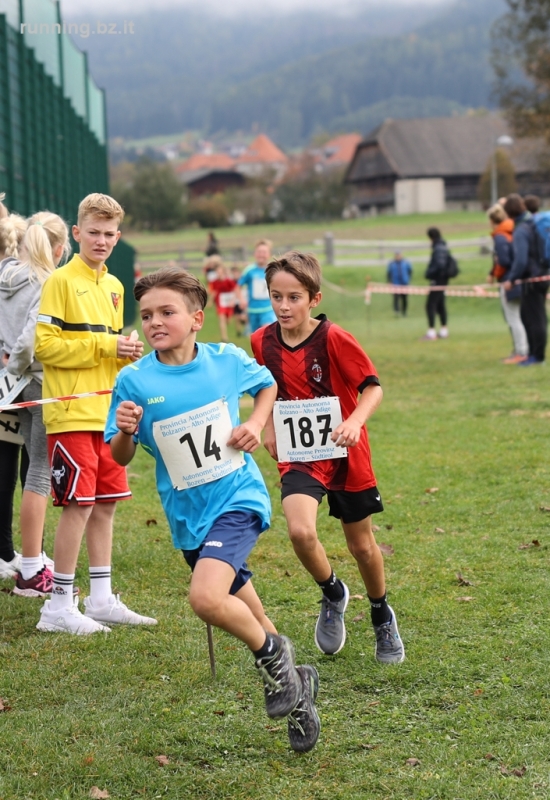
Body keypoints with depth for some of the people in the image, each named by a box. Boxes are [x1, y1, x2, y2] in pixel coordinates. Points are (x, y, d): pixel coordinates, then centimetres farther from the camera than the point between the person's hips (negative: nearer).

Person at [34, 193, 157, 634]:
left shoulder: (114, 286, 16)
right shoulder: (61, 281, -7)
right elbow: (44, 344, -14)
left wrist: (127, 350, 2)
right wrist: (103, 346, -17)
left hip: (106, 412, 8)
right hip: (71, 414, -8)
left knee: (105, 503, 10)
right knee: (78, 504, -8)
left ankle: (102, 599, 20)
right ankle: (59, 606, 0)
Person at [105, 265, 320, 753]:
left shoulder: (227, 360, -8)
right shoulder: (133, 381, -8)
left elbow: (267, 386, 14)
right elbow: (120, 457, -1)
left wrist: (256, 425, -4)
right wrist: (125, 431, -22)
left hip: (238, 498, -3)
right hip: (187, 514, 4)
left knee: (206, 597, -26)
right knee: (236, 608, 17)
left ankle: (271, 655, 1)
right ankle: (294, 684, 39)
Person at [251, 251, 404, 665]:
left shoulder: (334, 339, -16)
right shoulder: (263, 342, -2)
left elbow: (373, 387, -13)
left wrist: (354, 422, -30)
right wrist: (269, 427, 5)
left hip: (345, 456, -2)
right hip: (298, 457, 2)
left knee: (362, 544, 11)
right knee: (301, 531, -24)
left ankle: (383, 618, 39)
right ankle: (333, 595, 7)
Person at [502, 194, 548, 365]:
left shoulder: (521, 231, -18)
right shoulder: (535, 222, 8)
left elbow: (521, 260, -23)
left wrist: (511, 279, -12)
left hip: (532, 278, -9)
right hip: (542, 275, 9)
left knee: (534, 317, -2)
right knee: (526, 314, 17)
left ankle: (537, 355, 4)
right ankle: (534, 352, 23)